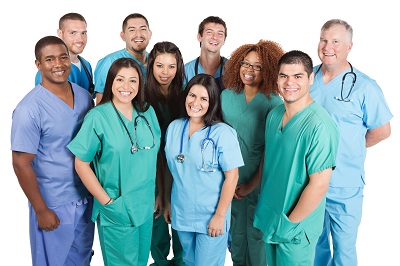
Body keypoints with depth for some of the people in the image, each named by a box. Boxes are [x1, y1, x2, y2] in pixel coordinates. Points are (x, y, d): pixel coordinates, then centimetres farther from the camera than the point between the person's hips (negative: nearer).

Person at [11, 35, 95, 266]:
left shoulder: (84, 96, -1)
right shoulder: (30, 109, -19)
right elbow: (21, 164, -15)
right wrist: (41, 210, -13)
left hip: (86, 198, 5)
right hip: (54, 205, -5)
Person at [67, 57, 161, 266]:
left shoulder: (147, 112, 1)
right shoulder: (97, 117, -14)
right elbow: (81, 164, -12)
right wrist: (106, 201, -14)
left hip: (146, 206, 5)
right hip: (115, 210, -4)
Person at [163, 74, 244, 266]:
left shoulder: (222, 133, -16)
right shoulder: (174, 128, 0)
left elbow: (231, 176, -15)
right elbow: (170, 169, 8)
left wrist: (219, 215, -14)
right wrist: (167, 203, 10)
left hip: (210, 216, -5)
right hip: (181, 214, 5)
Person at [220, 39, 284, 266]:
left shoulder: (273, 104, -14)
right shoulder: (227, 96, 0)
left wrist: (251, 185, -10)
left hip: (258, 181, -4)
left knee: (256, 231, 11)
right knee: (235, 228, 19)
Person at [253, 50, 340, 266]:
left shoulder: (319, 125, -23)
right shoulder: (274, 115, 0)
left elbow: (319, 185, -22)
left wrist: (290, 223, -15)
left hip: (296, 228, -6)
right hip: (268, 218, 7)